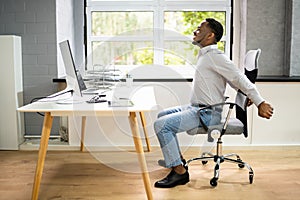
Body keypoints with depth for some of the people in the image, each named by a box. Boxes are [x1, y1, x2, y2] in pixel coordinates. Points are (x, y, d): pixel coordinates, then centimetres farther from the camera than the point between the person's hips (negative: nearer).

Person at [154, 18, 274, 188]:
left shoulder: (215, 56, -16)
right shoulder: (205, 55, 15)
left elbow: (239, 78, -19)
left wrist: (260, 103, -20)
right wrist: (246, 95, 17)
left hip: (208, 113, -10)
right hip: (196, 108, 10)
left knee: (162, 124, -21)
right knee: (163, 115, 21)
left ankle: (180, 171, -14)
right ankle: (177, 158, 27)